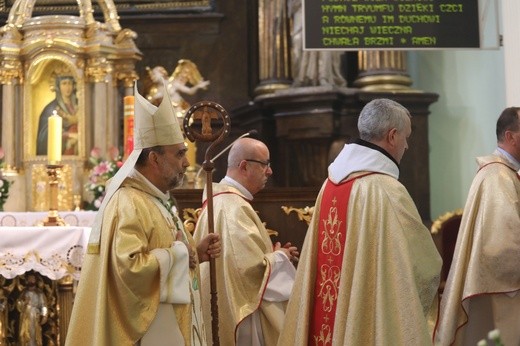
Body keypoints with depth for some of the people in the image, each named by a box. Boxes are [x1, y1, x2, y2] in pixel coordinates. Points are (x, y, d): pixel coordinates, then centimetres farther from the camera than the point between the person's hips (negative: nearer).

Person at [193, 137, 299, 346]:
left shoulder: (220, 199, 10)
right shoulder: (235, 208, -21)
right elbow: (253, 267, -25)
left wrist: (270, 253, 8)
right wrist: (280, 256, -7)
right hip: (241, 315, -10)